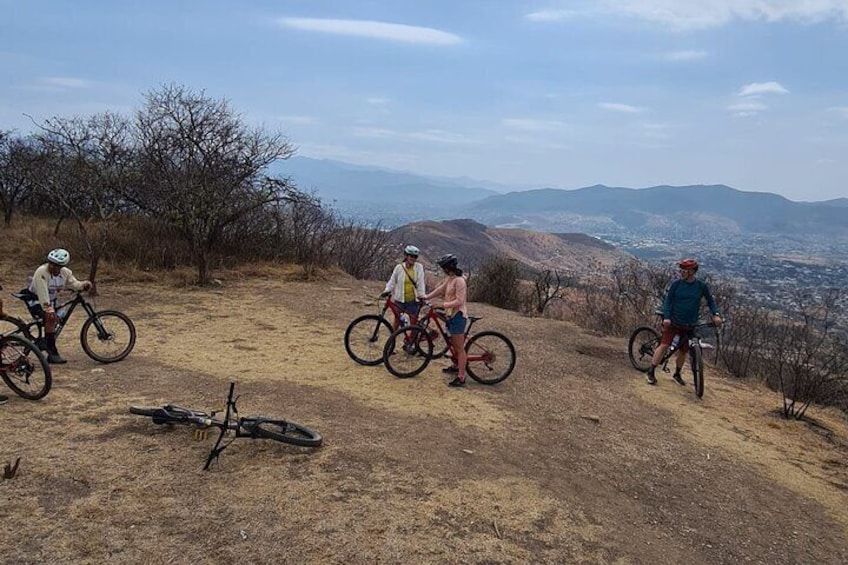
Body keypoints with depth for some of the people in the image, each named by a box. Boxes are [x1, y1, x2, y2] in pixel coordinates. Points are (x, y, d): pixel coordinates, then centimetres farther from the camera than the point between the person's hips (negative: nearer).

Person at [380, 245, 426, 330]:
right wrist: (387, 291, -12)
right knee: (397, 320, 9)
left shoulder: (419, 267, -5)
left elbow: (420, 282, -7)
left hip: (413, 300, 0)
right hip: (400, 299, 0)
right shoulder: (399, 267, -4)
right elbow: (392, 281, 2)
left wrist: (421, 295, -17)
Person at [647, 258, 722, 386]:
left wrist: (716, 314, -6)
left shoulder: (701, 286, -3)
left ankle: (677, 374, 30)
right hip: (673, 322, -2)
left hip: (689, 325, 2)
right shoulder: (677, 284, -7)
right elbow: (668, 300, -4)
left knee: (683, 351, 9)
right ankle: (651, 372, 0)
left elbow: (710, 300, 9)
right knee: (664, 345, -9)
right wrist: (666, 317, -17)